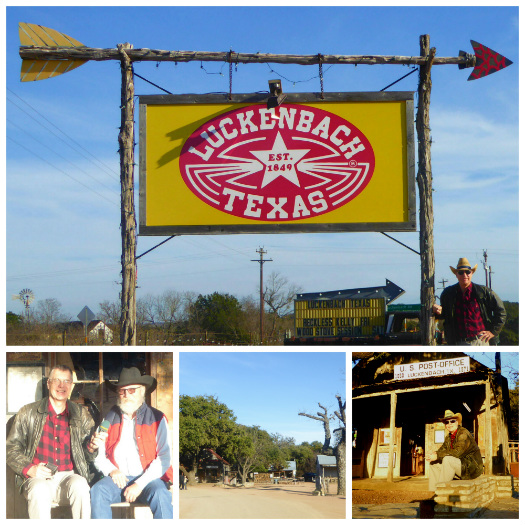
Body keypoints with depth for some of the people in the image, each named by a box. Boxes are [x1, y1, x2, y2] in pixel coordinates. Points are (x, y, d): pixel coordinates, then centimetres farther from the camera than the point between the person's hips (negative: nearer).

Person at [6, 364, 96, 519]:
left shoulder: (81, 415, 14)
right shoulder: (28, 413, 10)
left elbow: (87, 457, 14)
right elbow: (11, 448, 7)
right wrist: (29, 468, -11)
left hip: (69, 476, 1)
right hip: (36, 478, -1)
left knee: (80, 485, -33)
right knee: (40, 490, -36)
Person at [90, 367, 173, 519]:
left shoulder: (157, 418, 7)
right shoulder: (110, 418, 17)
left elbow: (164, 458, -3)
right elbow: (99, 455, 14)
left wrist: (139, 484, -14)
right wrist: (112, 471, -8)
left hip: (148, 478, -2)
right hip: (117, 478, 2)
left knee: (160, 495, -34)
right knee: (97, 491, -29)